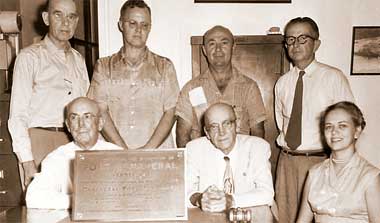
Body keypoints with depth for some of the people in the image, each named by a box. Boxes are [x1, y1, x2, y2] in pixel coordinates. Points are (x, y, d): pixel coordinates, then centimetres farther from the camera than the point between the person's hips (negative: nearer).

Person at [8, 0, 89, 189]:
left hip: (75, 144, 4)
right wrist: (27, 161, -12)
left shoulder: (78, 59, 14)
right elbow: (17, 115, -6)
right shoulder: (30, 57, -2)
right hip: (41, 142, -4)